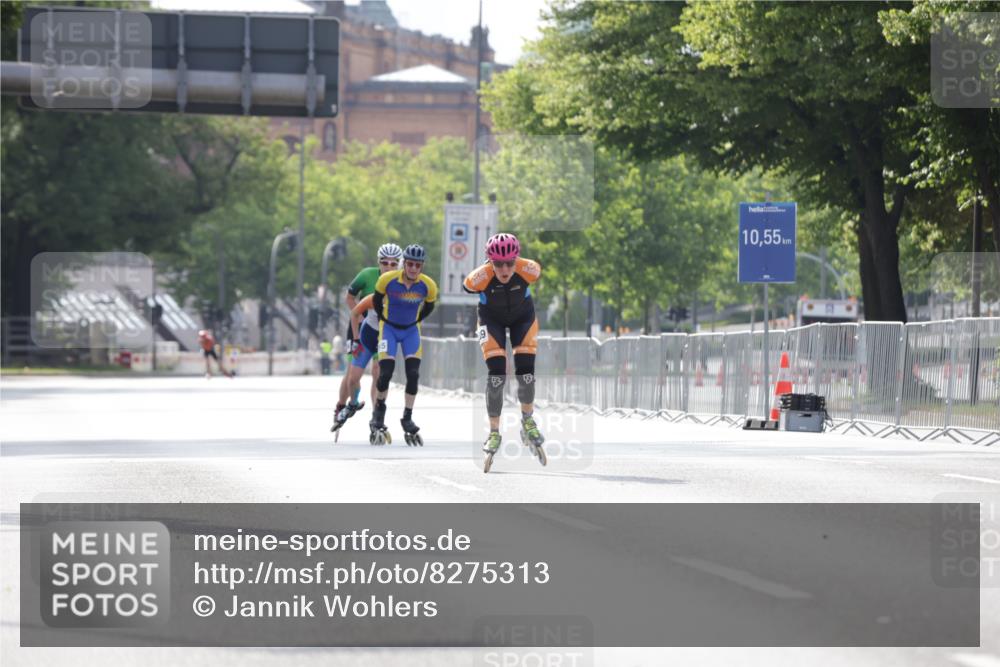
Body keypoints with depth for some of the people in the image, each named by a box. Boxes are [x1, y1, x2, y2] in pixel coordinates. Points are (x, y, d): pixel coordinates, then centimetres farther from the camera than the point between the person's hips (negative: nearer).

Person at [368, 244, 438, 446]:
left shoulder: (428, 286, -18)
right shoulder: (387, 279, -22)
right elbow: (376, 300, -1)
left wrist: (416, 321, 6)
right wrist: (383, 320, 4)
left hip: (411, 330, 2)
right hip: (389, 328, -2)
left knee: (413, 374, -9)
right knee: (386, 372, -13)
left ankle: (408, 419, 3)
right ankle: (379, 410, 12)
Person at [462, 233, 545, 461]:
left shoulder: (529, 270, -32)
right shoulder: (479, 278, -34)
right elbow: (466, 289, -11)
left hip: (522, 316, 1)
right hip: (492, 318, -1)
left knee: (526, 372, -7)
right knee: (497, 375, -12)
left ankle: (528, 420, 20)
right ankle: (494, 432, 1)